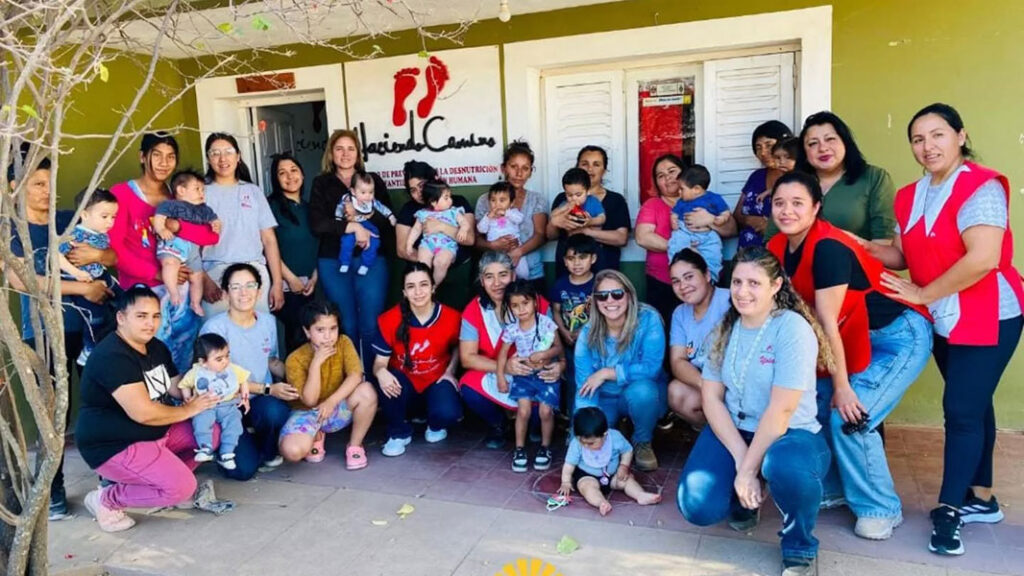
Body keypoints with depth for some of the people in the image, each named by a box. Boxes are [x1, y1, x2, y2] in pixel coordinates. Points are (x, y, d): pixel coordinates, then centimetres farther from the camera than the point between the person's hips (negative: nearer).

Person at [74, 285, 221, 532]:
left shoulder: (157, 348, 6)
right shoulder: (112, 357, -25)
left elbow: (178, 388, 12)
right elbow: (144, 413, -30)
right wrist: (189, 410, -15)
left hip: (156, 432, 9)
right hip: (114, 445, -9)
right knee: (182, 486, -21)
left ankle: (159, 477, 7)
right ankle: (106, 499, -1)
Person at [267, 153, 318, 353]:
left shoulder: (308, 207, 15)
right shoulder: (272, 205, -4)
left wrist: (314, 277, 4)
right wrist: (291, 278, -12)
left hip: (308, 283, 6)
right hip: (286, 283, -5)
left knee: (306, 333, 8)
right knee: (298, 335, -7)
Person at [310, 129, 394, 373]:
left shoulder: (373, 180, 12)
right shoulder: (321, 183, 9)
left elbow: (388, 219, 6)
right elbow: (317, 224, -5)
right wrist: (353, 227, -14)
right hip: (334, 262, 0)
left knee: (371, 325, -4)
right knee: (346, 325, 4)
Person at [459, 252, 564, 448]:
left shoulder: (537, 303, -12)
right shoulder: (474, 310, -10)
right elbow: (467, 358, -12)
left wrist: (560, 365, -32)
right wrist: (504, 367, -28)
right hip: (493, 378, 0)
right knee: (469, 389, -30)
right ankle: (497, 424, 6)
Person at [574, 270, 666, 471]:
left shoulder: (648, 319, -20)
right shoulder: (588, 333, -12)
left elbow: (652, 367, -28)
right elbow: (584, 386, -15)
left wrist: (606, 373, -24)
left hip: (643, 395, -2)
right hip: (605, 399, 2)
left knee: (641, 390, -37)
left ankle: (643, 443, -5)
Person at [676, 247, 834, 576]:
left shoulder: (793, 329, -16)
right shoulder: (726, 327, 2)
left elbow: (781, 411, -21)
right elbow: (711, 398, -3)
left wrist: (749, 468, -20)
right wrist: (740, 459, -15)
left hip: (791, 435, -4)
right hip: (733, 431, 5)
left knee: (785, 465, -40)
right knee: (698, 507, -18)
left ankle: (799, 548, -6)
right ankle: (744, 500, 20)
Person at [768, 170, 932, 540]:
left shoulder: (828, 247, -28)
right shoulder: (778, 248, -4)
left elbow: (828, 324, -25)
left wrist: (842, 387, -20)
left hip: (900, 336, -8)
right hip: (855, 338, 8)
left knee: (849, 418, -14)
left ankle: (880, 509, 6)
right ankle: (831, 487, 22)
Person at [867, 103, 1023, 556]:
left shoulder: (981, 186, -17)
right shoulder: (909, 196, 7)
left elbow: (983, 259, -27)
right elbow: (901, 255, 7)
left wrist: (922, 294, -20)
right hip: (943, 319, 7)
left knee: (961, 410, -7)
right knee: (972, 407, 16)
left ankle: (948, 510, 4)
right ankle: (981, 499, 29)